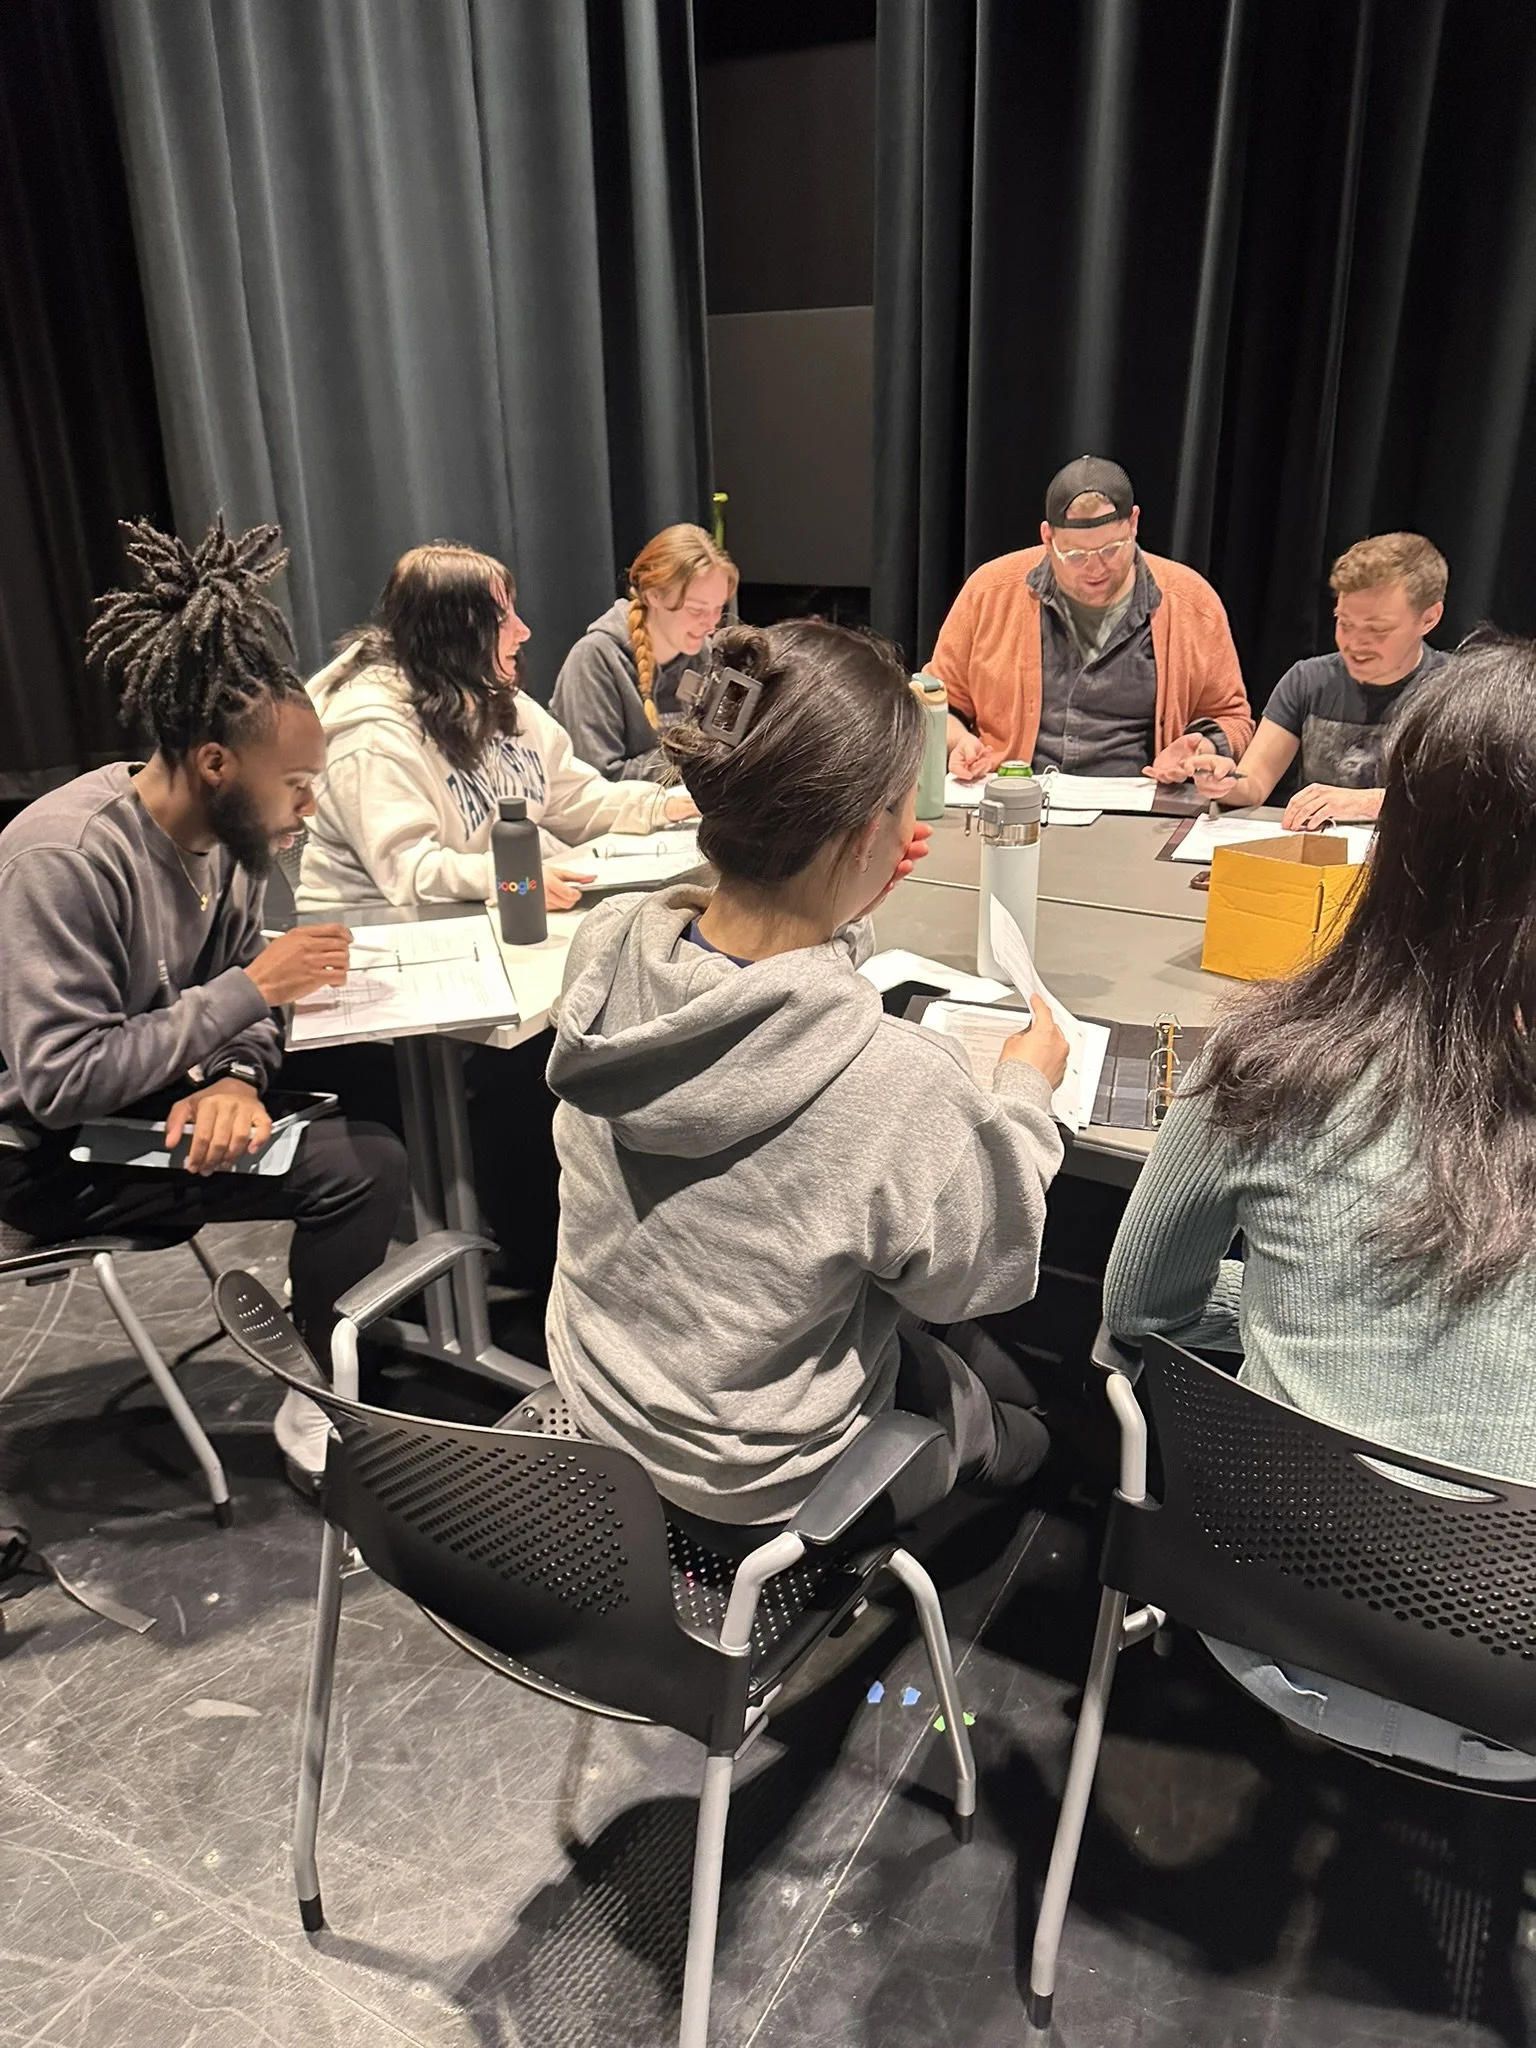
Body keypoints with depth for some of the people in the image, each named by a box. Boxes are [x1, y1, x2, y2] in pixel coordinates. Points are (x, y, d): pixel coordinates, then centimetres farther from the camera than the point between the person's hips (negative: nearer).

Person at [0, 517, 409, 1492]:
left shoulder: (230, 829, -4)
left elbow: (236, 980, 1)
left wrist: (238, 1074, -22)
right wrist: (252, 989, -28)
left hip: (164, 1097, 8)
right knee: (362, 1166, -22)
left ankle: (311, 1291, 14)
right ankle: (322, 1413, -2)